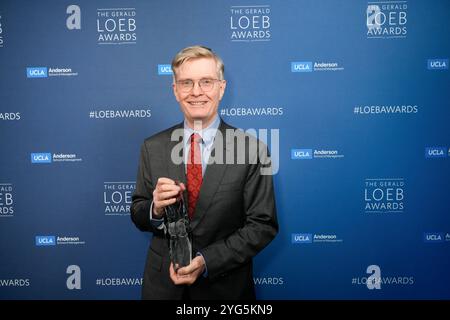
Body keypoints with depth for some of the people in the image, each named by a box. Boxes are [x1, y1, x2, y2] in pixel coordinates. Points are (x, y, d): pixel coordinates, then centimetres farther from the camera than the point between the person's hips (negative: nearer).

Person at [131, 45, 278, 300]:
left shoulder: (251, 149, -13)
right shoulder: (152, 147, -3)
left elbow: (264, 225, -11)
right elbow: (138, 217, 2)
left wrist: (206, 261, -19)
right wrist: (155, 209, -20)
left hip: (225, 286, -2)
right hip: (163, 283, 3)